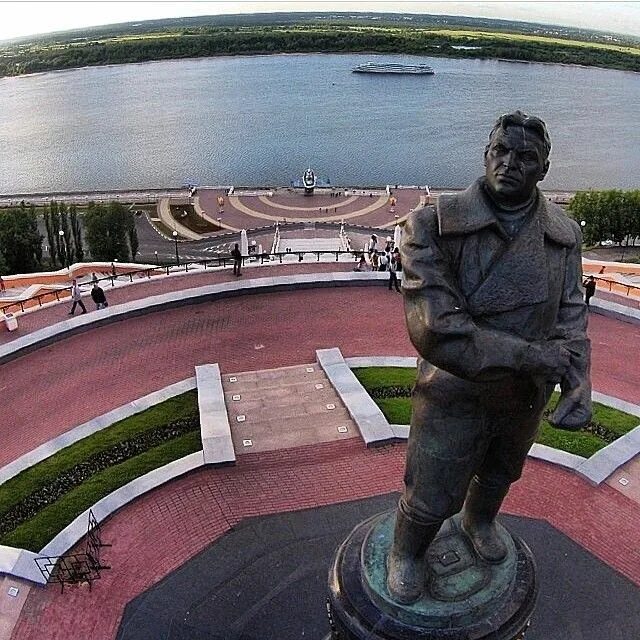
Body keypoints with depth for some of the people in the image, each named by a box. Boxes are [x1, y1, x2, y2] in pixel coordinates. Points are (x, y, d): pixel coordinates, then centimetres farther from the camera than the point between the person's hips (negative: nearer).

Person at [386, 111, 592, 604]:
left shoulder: (564, 236, -7)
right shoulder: (435, 226, -23)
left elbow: (570, 319, -7)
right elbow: (434, 329, -30)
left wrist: (579, 383, -25)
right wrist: (526, 354, -30)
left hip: (526, 397, 5)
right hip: (455, 397, -4)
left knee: (500, 475, 31)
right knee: (431, 499, 13)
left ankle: (479, 522, 65)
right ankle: (407, 552, 47)